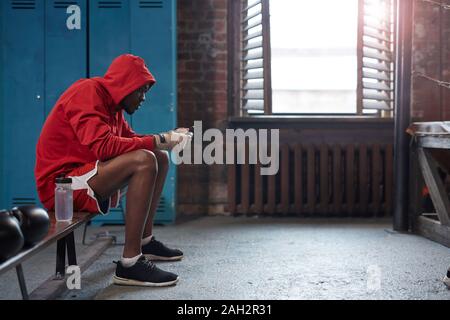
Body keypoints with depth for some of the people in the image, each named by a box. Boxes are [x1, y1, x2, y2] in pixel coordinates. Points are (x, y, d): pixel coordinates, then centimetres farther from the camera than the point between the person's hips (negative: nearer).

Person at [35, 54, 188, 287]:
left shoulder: (110, 101, 14)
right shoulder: (87, 92, -15)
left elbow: (130, 138, 15)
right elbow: (103, 146, -28)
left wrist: (165, 137, 0)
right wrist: (156, 141, -22)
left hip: (87, 175, 10)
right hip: (61, 182, -10)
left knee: (160, 158, 13)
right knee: (144, 160, -29)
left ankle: (145, 241, 13)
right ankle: (130, 263, -29)